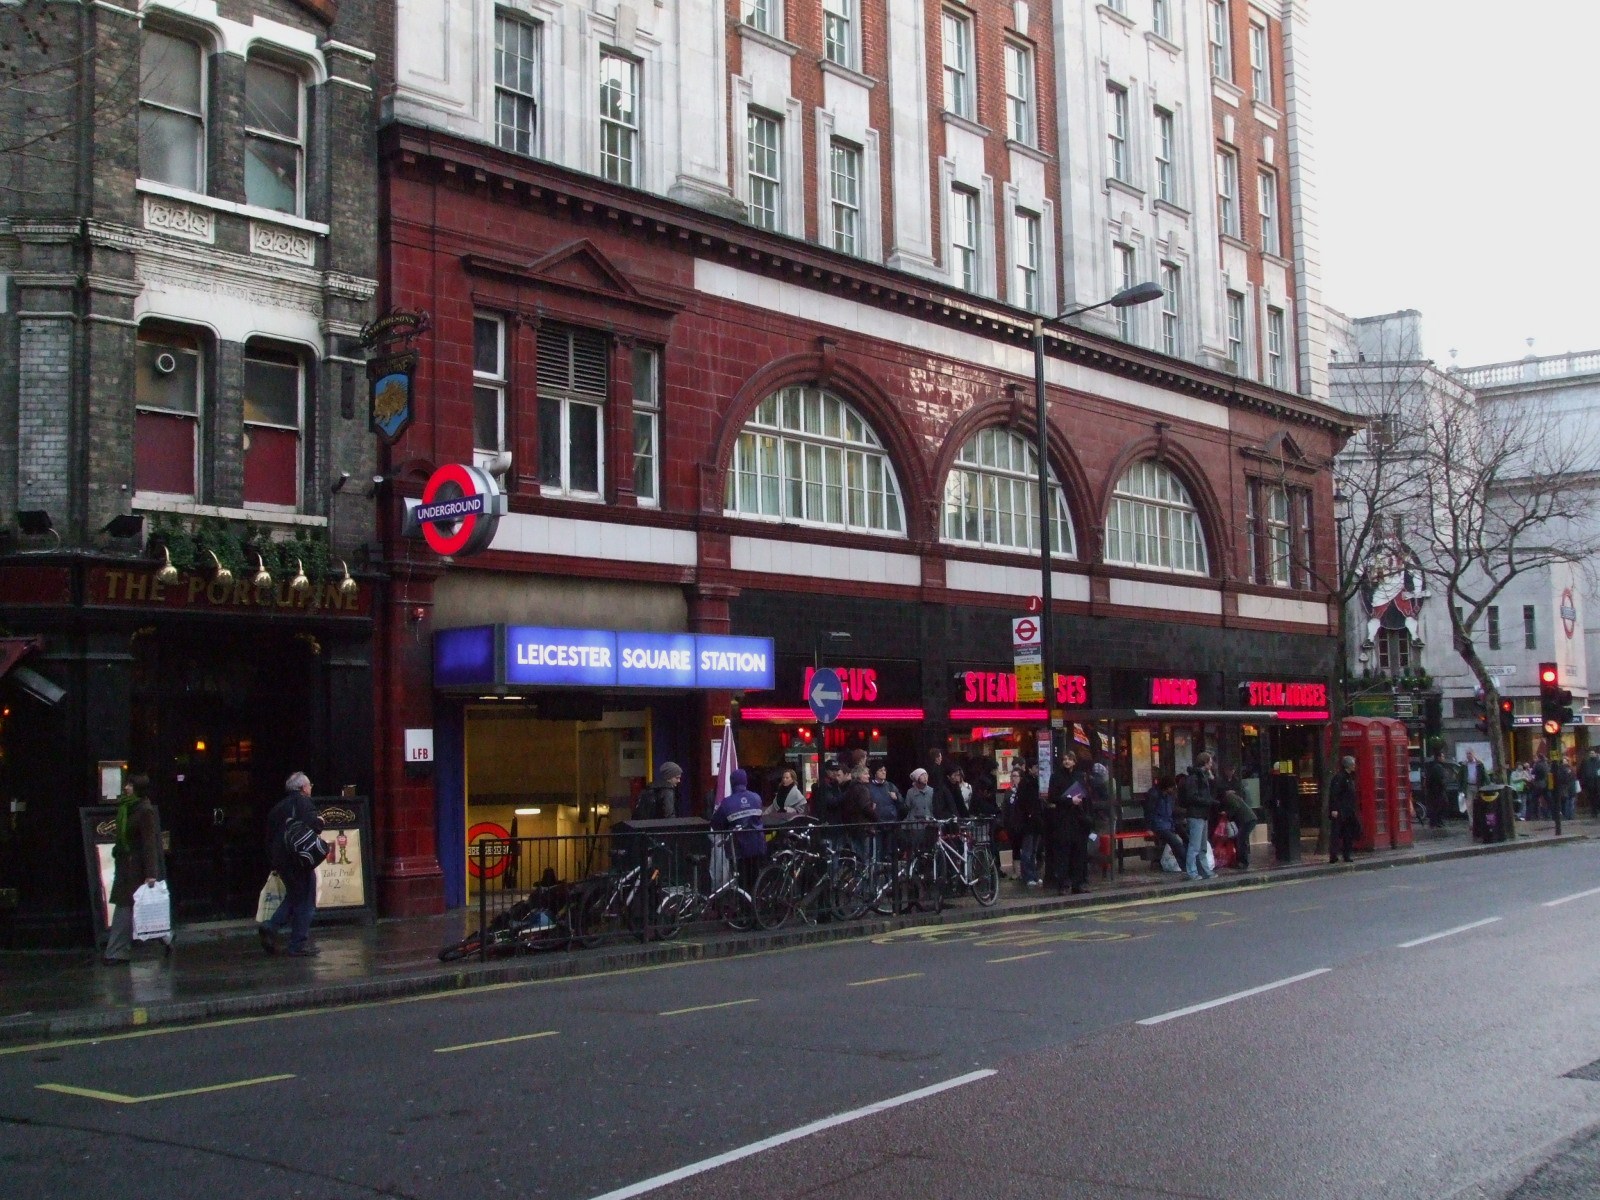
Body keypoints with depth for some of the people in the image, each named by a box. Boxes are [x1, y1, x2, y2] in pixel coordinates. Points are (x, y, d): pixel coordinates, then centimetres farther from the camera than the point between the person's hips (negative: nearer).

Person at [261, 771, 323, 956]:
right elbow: (313, 825, -23)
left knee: (293, 897, 22)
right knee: (305, 901, -1)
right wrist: (320, 822, 0)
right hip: (299, 860, -8)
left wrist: (273, 863, 21)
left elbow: (269, 836, 19)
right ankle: (299, 944, -1)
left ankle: (272, 926, 3)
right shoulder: (303, 802, -6)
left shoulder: (278, 807, 18)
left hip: (280, 859, 8)